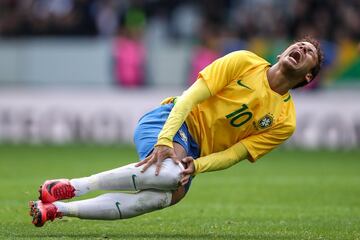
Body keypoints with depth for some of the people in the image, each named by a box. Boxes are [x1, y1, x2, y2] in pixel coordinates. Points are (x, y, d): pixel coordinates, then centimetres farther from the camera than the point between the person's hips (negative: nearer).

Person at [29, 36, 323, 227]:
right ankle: (73, 186, -23)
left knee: (167, 196, -29)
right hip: (166, 122, -4)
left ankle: (55, 209, -19)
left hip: (194, 153, 4)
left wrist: (197, 166, -20)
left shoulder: (285, 121, 4)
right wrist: (165, 141, -23)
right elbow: (190, 97, -9)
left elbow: (234, 154, -1)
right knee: (169, 174, -38)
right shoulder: (244, 62, -4)